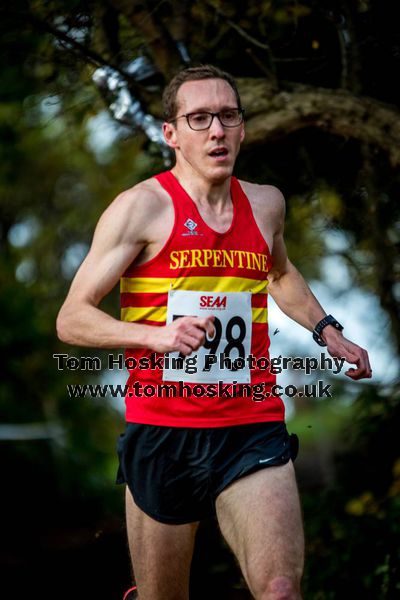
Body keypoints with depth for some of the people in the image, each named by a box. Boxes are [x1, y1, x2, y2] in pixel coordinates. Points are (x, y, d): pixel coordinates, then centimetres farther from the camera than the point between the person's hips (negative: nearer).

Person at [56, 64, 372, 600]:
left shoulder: (266, 204, 11)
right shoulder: (142, 206, -6)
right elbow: (71, 320, -8)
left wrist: (328, 332, 22)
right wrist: (156, 335, -23)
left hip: (253, 430, 3)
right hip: (161, 434, -2)